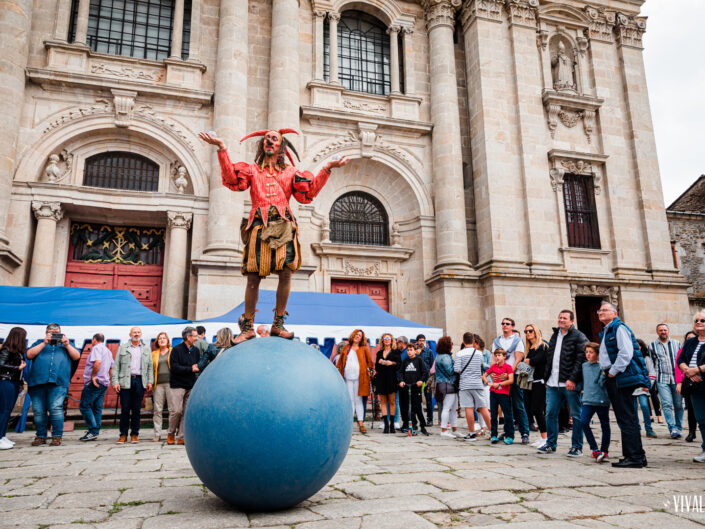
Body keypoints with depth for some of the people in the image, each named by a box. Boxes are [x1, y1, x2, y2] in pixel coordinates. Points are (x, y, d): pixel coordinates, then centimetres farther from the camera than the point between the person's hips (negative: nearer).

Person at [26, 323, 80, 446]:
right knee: (38, 411, 1)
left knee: (56, 408, -13)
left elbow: (77, 356, 10)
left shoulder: (66, 344, 22)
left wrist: (67, 345, -2)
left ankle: (57, 436, -7)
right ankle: (40, 436, 12)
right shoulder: (39, 343, 23)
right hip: (37, 381, 2)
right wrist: (44, 343, -1)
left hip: (58, 382, -2)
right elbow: (29, 355, 6)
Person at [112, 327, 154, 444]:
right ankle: (123, 434, 9)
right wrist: (115, 381, -5)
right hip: (125, 381, -1)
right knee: (125, 408, -1)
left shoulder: (146, 348, 13)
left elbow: (150, 366, 12)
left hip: (140, 381, 1)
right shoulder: (122, 347, 9)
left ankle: (135, 434, 12)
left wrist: (150, 381, 3)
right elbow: (116, 366, 5)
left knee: (136, 409, 4)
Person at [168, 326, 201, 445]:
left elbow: (199, 365, 16)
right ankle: (171, 433, 13)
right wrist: (190, 369, -14)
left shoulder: (195, 350, 11)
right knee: (177, 410, -9)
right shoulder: (176, 350, -6)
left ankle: (181, 437, 10)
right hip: (178, 385, -5)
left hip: (191, 386, 5)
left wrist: (197, 368, -6)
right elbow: (174, 367, -14)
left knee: (186, 412, 3)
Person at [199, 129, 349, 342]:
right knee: (253, 276, -5)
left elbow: (309, 191, 8)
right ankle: (248, 327, 4)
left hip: (283, 224, 1)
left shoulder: (290, 171, 21)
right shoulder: (252, 169, 21)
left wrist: (326, 169, 2)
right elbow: (232, 179, 2)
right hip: (259, 224, 0)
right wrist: (222, 148, -3)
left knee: (286, 273, -11)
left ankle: (278, 324, 1)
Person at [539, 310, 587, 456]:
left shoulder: (579, 337, -5)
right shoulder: (555, 336, 18)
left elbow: (581, 359, -13)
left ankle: (577, 447, 13)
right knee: (550, 414, 9)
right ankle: (551, 444, 20)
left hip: (570, 384, -7)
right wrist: (546, 378, 18)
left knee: (576, 415, 3)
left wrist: (573, 379, -20)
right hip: (553, 384, 7)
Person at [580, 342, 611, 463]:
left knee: (605, 426, 7)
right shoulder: (584, 366, 10)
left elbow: (602, 384, -15)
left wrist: (604, 372, -25)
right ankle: (595, 450, -2)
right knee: (583, 422, -13)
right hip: (588, 401, 4)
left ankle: (604, 451, 25)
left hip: (602, 400, -4)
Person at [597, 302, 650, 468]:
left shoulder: (619, 328, -8)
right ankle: (637, 455, 19)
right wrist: (607, 374, 16)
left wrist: (613, 371, -16)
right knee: (624, 418, 12)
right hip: (613, 379, 10)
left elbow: (626, 353, -19)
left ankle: (635, 457, -5)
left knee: (627, 418, -9)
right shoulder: (606, 332, 22)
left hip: (622, 378, -10)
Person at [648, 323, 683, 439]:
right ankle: (672, 428, -8)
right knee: (667, 403, -11)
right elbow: (651, 364, 12)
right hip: (662, 379, -1)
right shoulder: (652, 346, 9)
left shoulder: (677, 344, 13)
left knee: (678, 404, 4)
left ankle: (679, 428, 17)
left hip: (677, 378, 1)